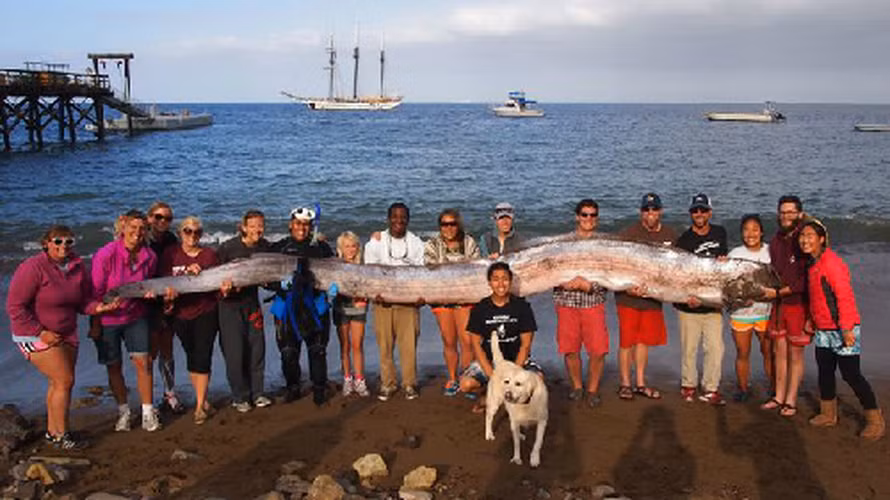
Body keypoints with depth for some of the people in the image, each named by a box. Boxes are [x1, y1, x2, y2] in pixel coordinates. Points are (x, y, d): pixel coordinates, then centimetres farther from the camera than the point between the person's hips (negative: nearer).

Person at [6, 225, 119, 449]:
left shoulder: (77, 267, 2)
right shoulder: (33, 268, -17)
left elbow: (82, 302, 7)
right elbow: (15, 307, -17)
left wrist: (98, 307, -15)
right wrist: (41, 332, -20)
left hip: (66, 334, 7)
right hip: (35, 335, -7)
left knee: (58, 382, 13)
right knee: (65, 380, -10)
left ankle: (53, 431, 28)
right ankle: (61, 435, 3)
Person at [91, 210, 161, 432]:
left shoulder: (149, 256, -7)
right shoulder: (105, 255, -19)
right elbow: (96, 292, -13)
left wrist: (149, 292, -12)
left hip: (136, 316, 3)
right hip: (107, 319, -2)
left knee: (143, 362, -3)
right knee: (114, 367, 8)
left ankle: (148, 411, 10)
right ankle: (123, 411, 25)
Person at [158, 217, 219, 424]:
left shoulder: (209, 254, 3)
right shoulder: (170, 254, 3)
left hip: (205, 313, -2)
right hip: (181, 314, 2)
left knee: (202, 358, -6)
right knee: (191, 357, 11)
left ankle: (200, 405, 1)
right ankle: (203, 399, 25)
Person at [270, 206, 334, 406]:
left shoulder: (322, 248, 9)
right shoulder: (279, 248, 8)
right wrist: (279, 283, -16)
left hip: (315, 306, 0)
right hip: (287, 306, 0)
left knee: (317, 350, 0)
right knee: (288, 351, 3)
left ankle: (319, 389, 13)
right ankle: (292, 387, 21)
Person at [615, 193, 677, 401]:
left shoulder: (670, 235, 5)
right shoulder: (627, 234, -9)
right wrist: (627, 287, -22)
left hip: (653, 297, 4)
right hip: (629, 297, -4)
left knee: (645, 341, 13)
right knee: (627, 341, 1)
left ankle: (640, 384, 24)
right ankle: (625, 384, 14)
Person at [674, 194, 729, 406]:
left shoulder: (719, 233, 7)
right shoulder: (684, 240, -6)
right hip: (689, 305, -3)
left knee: (715, 348, 0)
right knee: (689, 349, 5)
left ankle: (710, 389, 11)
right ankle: (688, 385, 23)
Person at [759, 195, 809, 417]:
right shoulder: (775, 241, 10)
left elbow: (807, 280, -17)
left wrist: (779, 292, -17)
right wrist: (763, 291, 2)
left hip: (798, 304, -6)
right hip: (778, 304, 6)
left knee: (795, 353, 3)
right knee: (779, 351, 11)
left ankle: (791, 401, 11)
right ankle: (779, 397, 21)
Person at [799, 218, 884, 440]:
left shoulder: (832, 263, -18)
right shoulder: (812, 264, 11)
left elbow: (845, 296, -22)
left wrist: (846, 328, -24)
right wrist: (811, 321, 22)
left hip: (842, 330, -9)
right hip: (823, 330, 9)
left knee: (851, 374, -4)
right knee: (825, 372, 14)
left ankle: (875, 420, 8)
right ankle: (828, 414, 27)